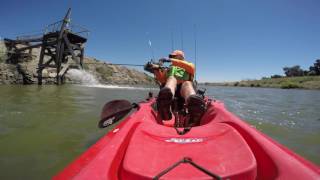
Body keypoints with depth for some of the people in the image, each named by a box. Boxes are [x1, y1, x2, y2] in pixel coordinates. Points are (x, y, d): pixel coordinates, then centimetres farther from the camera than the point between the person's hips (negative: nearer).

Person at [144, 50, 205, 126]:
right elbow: (162, 80, 14)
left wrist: (171, 60, -7)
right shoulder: (168, 69, 33)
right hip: (170, 88, 1)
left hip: (183, 87, 0)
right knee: (171, 79, -30)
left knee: (187, 83, -33)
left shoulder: (190, 65, 28)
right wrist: (156, 70, -5)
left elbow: (190, 67, 0)